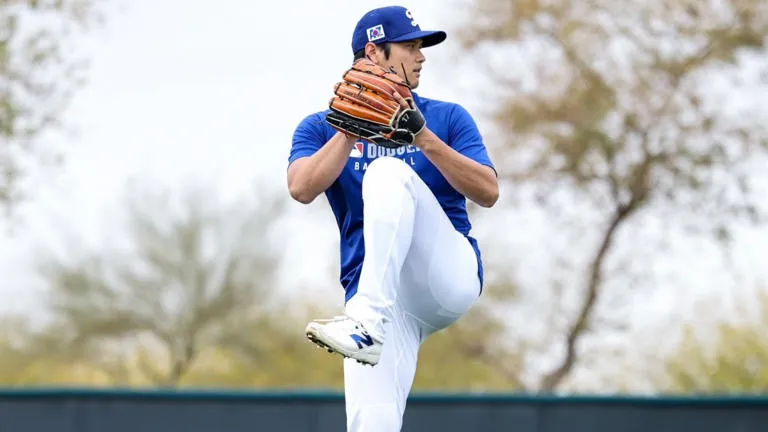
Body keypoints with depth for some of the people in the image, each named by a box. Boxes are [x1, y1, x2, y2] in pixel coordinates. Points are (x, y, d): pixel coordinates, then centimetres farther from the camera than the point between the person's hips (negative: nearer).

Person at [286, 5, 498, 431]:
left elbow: (488, 193, -2)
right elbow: (302, 188, -7)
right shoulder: (322, 127, 12)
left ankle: (368, 321, -40)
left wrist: (424, 139, -13)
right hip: (376, 293, 1)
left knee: (387, 172, -26)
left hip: (451, 276, -1)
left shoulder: (447, 118, 11)